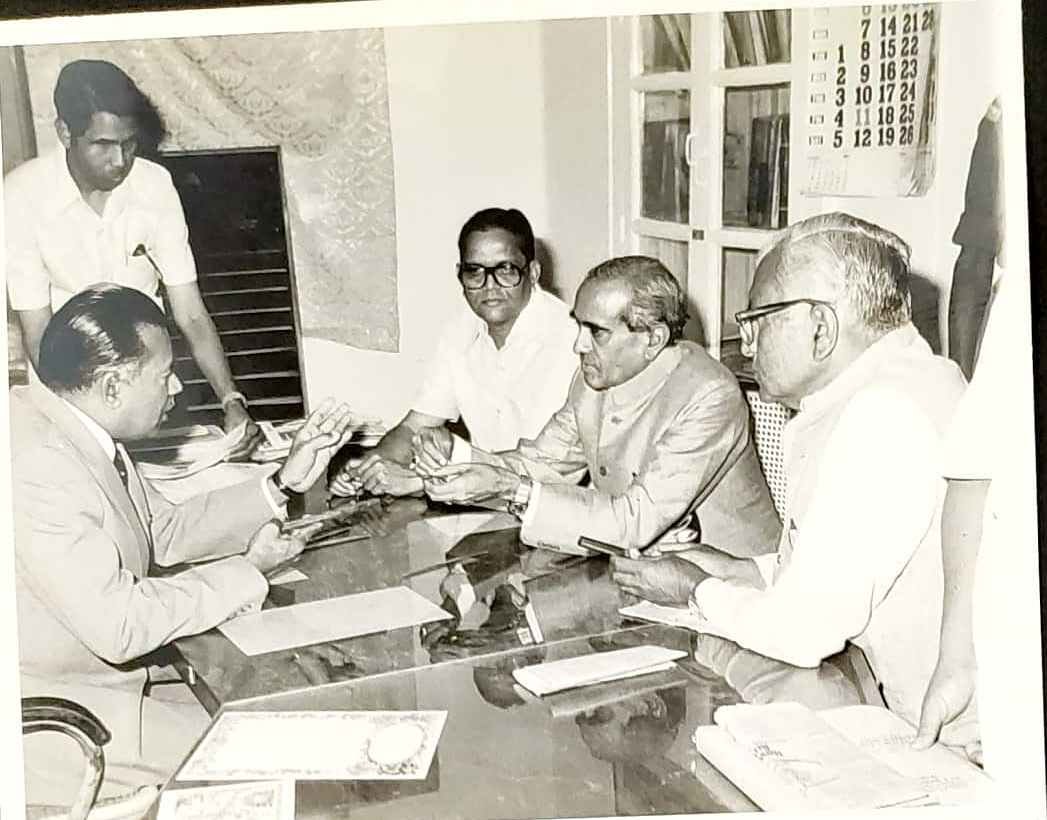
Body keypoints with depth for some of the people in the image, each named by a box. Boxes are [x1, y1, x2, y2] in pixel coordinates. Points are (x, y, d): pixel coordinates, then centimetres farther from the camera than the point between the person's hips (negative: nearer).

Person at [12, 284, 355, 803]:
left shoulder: (74, 429, 1)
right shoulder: (36, 467, -29)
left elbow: (164, 531, 9)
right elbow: (118, 625, -29)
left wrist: (285, 484, 2)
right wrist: (248, 572, -16)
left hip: (93, 675, 9)